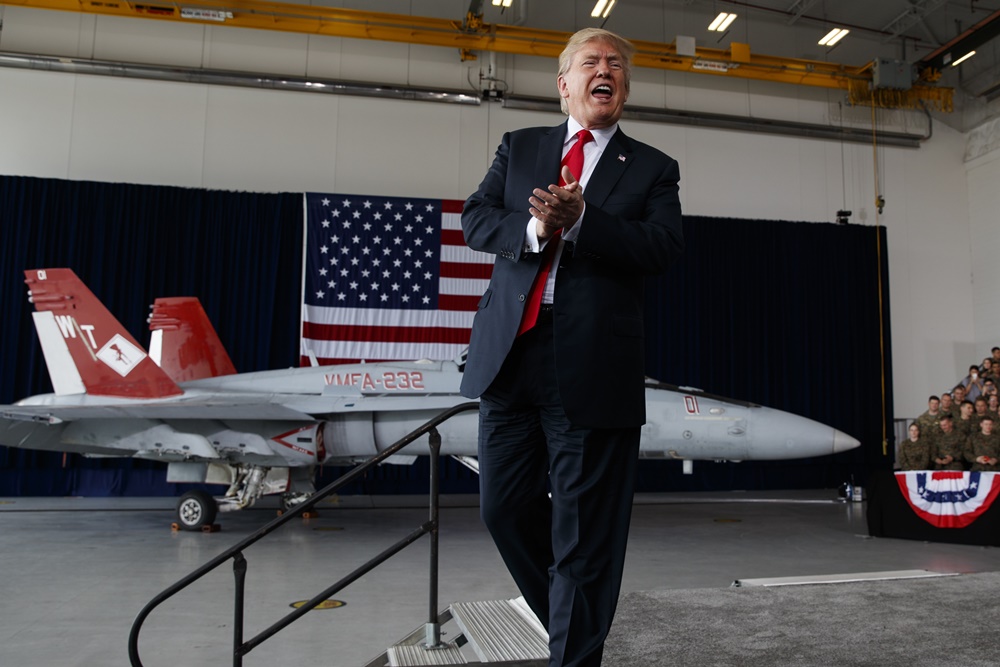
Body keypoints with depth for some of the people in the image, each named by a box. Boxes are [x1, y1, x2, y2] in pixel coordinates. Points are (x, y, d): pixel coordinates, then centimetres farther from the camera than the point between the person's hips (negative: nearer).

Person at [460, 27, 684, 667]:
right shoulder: (519, 147, 18)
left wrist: (579, 220, -17)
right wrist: (533, 229, -12)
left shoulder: (653, 169, 11)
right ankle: (564, 613, 34)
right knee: (504, 506, 9)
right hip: (510, 355, 3)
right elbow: (476, 218, 7)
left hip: (593, 369, -3)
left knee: (585, 535, 2)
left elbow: (664, 246, -5)